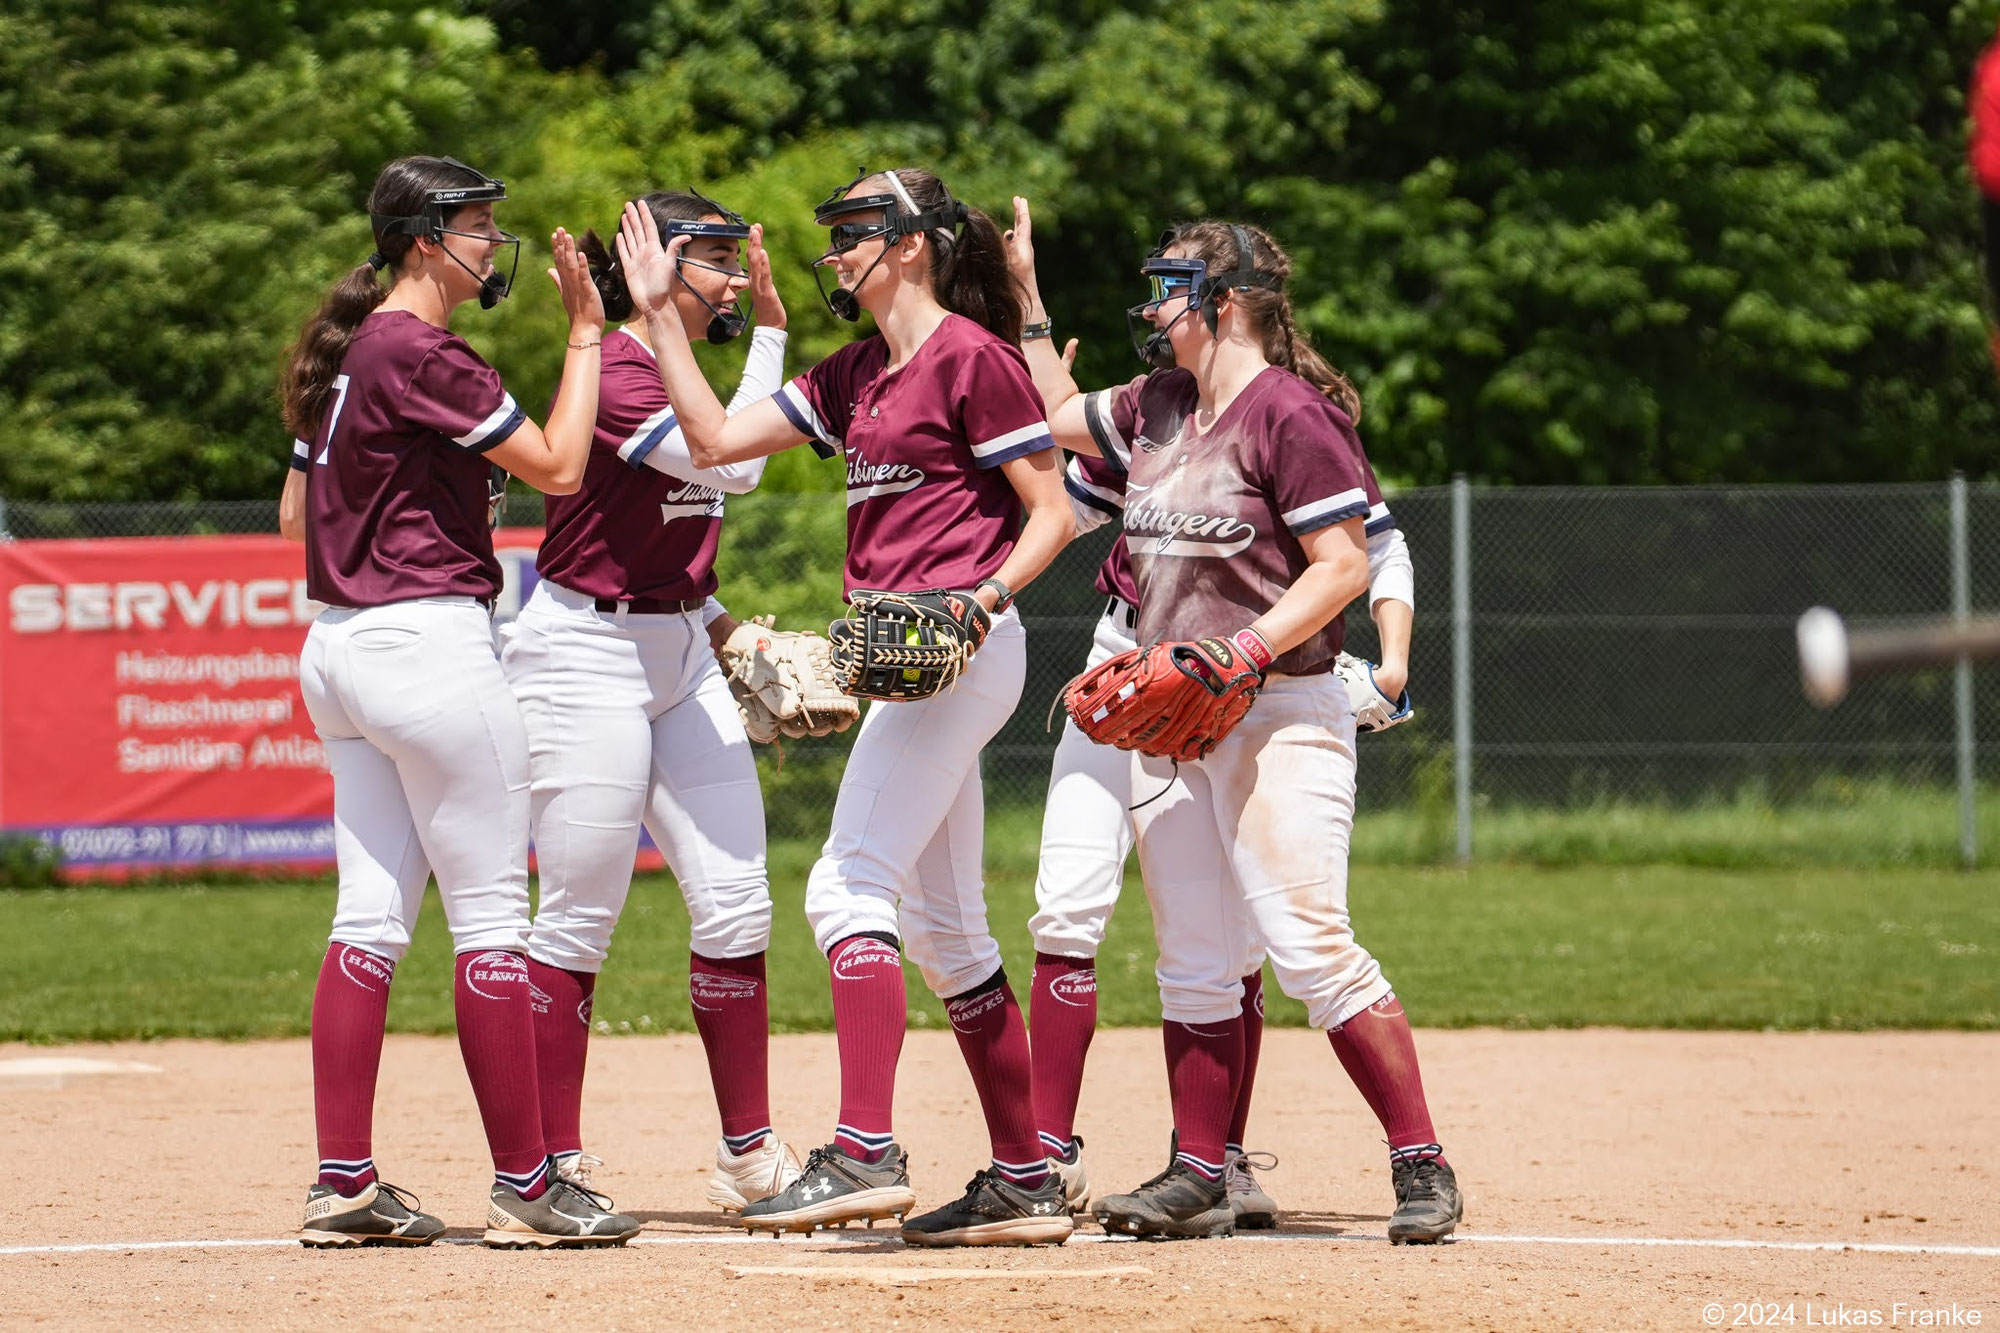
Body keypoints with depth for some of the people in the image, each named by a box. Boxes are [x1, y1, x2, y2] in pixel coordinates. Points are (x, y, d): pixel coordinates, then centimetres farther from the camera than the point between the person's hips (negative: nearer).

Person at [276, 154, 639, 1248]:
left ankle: (343, 1186, 6)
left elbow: (295, 513, 19)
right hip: (430, 644, -9)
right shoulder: (422, 356, -15)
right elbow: (558, 466, -13)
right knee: (492, 913, -4)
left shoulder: (343, 353, 14)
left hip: (338, 649, 9)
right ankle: (524, 1187, -1)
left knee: (371, 915, 8)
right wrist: (585, 333, -6)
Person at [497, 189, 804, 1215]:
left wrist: (723, 627, 9)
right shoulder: (613, 378, -16)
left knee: (735, 904, 3)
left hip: (681, 656, 9)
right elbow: (733, 467, -27)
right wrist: (769, 328, -21)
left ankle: (749, 1155, 10)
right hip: (586, 657, -9)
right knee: (580, 920, -4)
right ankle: (553, 1169, 3)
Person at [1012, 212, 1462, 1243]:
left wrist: (1242, 652, -24)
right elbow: (1058, 416, 31)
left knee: (1309, 947, -15)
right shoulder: (1156, 405, 13)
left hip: (1278, 713, -8)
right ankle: (1198, 1178, 13)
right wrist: (1027, 299, 25)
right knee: (1194, 964, 9)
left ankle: (1422, 1170, -12)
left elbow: (1343, 566, -16)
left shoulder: (1291, 414, -12)